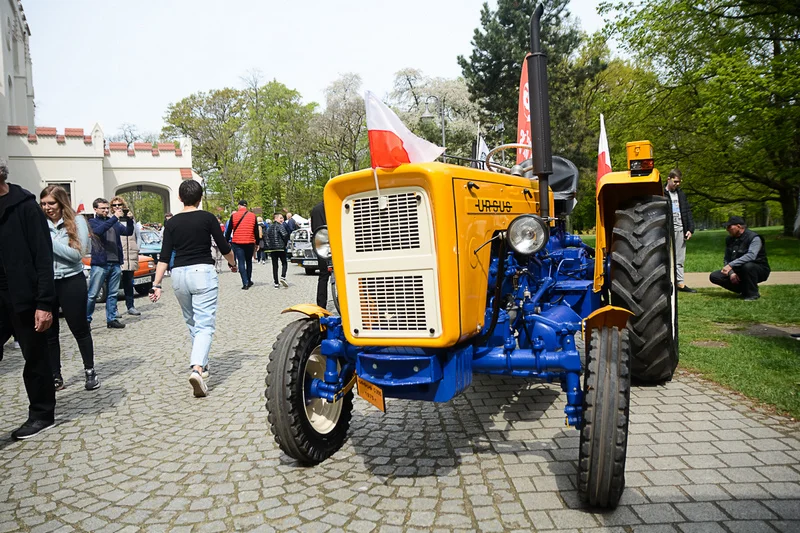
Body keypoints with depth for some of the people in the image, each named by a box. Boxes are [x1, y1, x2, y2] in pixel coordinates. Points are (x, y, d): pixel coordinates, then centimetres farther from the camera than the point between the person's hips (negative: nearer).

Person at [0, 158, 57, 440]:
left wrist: (44, 302, -17)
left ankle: (41, 414, 22)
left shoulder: (24, 206, -7)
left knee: (35, 358, 8)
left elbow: (43, 256, -11)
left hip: (23, 297, -5)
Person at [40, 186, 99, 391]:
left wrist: (49, 240, -17)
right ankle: (55, 376, 20)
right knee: (48, 332, 9)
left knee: (79, 329, 8)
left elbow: (77, 254, -14)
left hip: (71, 282, -3)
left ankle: (89, 371, 21)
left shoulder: (77, 221, -4)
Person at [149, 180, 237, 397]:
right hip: (203, 272, -4)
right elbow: (224, 247, 1)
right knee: (205, 325, -7)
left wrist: (157, 284, 4)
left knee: (192, 324, 20)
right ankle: (197, 368, -27)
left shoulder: (172, 222, 5)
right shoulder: (207, 218, -2)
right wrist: (233, 264, 20)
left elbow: (164, 256, 1)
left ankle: (202, 364, 31)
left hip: (179, 274, 4)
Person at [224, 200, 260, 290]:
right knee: (249, 261, 17)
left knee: (241, 263, 1)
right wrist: (257, 243, 14)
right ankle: (249, 281, 24)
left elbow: (229, 230, 2)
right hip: (250, 243, 2)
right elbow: (256, 231, 6)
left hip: (237, 243, -2)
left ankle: (245, 283, -7)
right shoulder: (252, 216, 3)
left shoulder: (234, 216, -1)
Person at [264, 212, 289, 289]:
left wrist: (269, 247, 12)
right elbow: (285, 235, -19)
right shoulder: (280, 226, -8)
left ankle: (276, 283, 4)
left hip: (272, 249, 5)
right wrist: (285, 243, -4)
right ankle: (283, 277, -15)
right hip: (280, 248, -5)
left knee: (275, 266, 7)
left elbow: (267, 238, 10)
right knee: (284, 263, 8)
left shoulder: (269, 227, 11)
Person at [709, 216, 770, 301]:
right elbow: (727, 259, 6)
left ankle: (753, 294, -18)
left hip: (759, 270, -7)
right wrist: (731, 272, -13)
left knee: (748, 266, -41)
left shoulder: (754, 238, -18)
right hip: (738, 271, 7)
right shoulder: (729, 239, 4)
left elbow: (751, 256, -35)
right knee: (714, 277, -11)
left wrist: (731, 265, -41)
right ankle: (744, 290, 2)